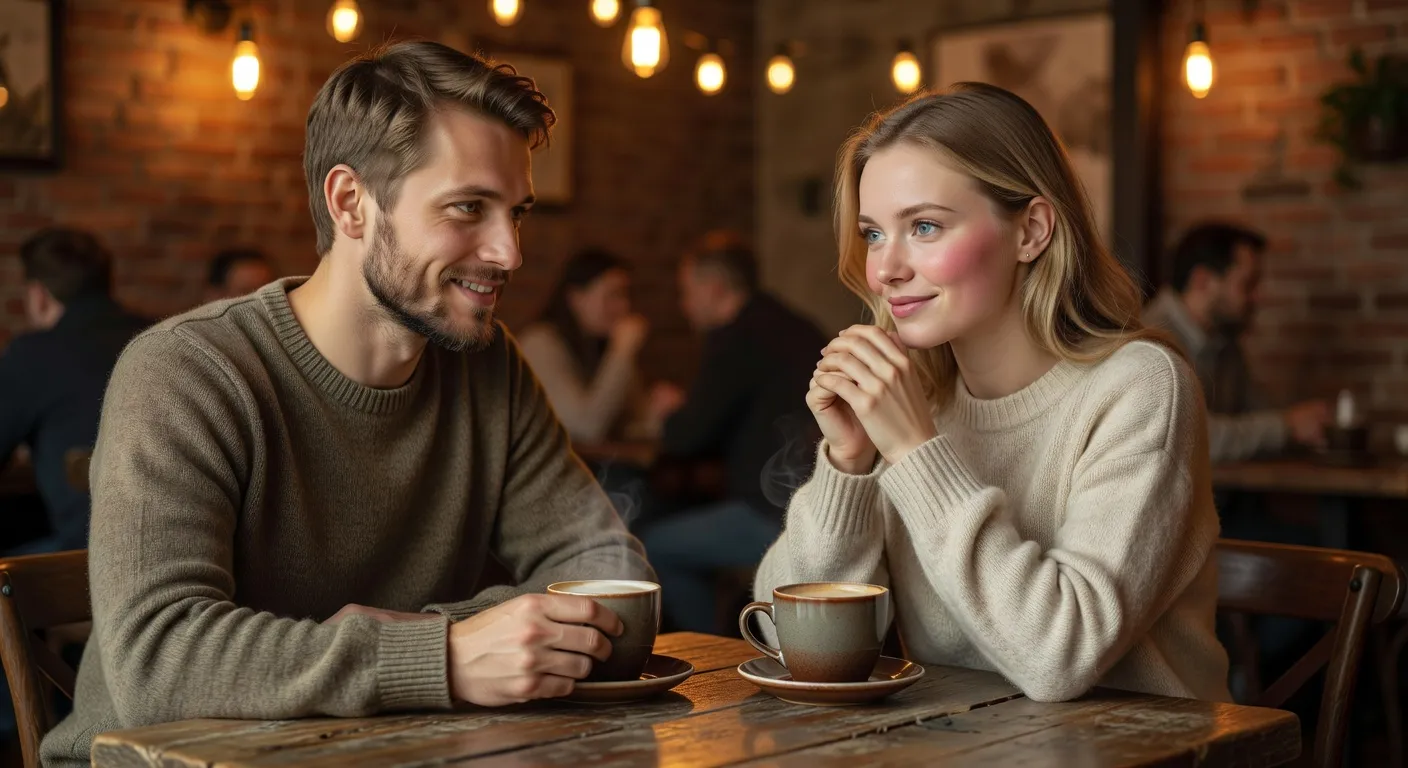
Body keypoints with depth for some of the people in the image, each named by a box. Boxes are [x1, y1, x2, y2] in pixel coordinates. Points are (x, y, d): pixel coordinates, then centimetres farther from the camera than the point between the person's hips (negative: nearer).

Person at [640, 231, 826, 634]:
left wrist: (668, 416, 13)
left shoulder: (736, 337, -12)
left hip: (782, 516, -10)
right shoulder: (789, 327, 17)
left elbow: (687, 436, -10)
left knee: (652, 546, -1)